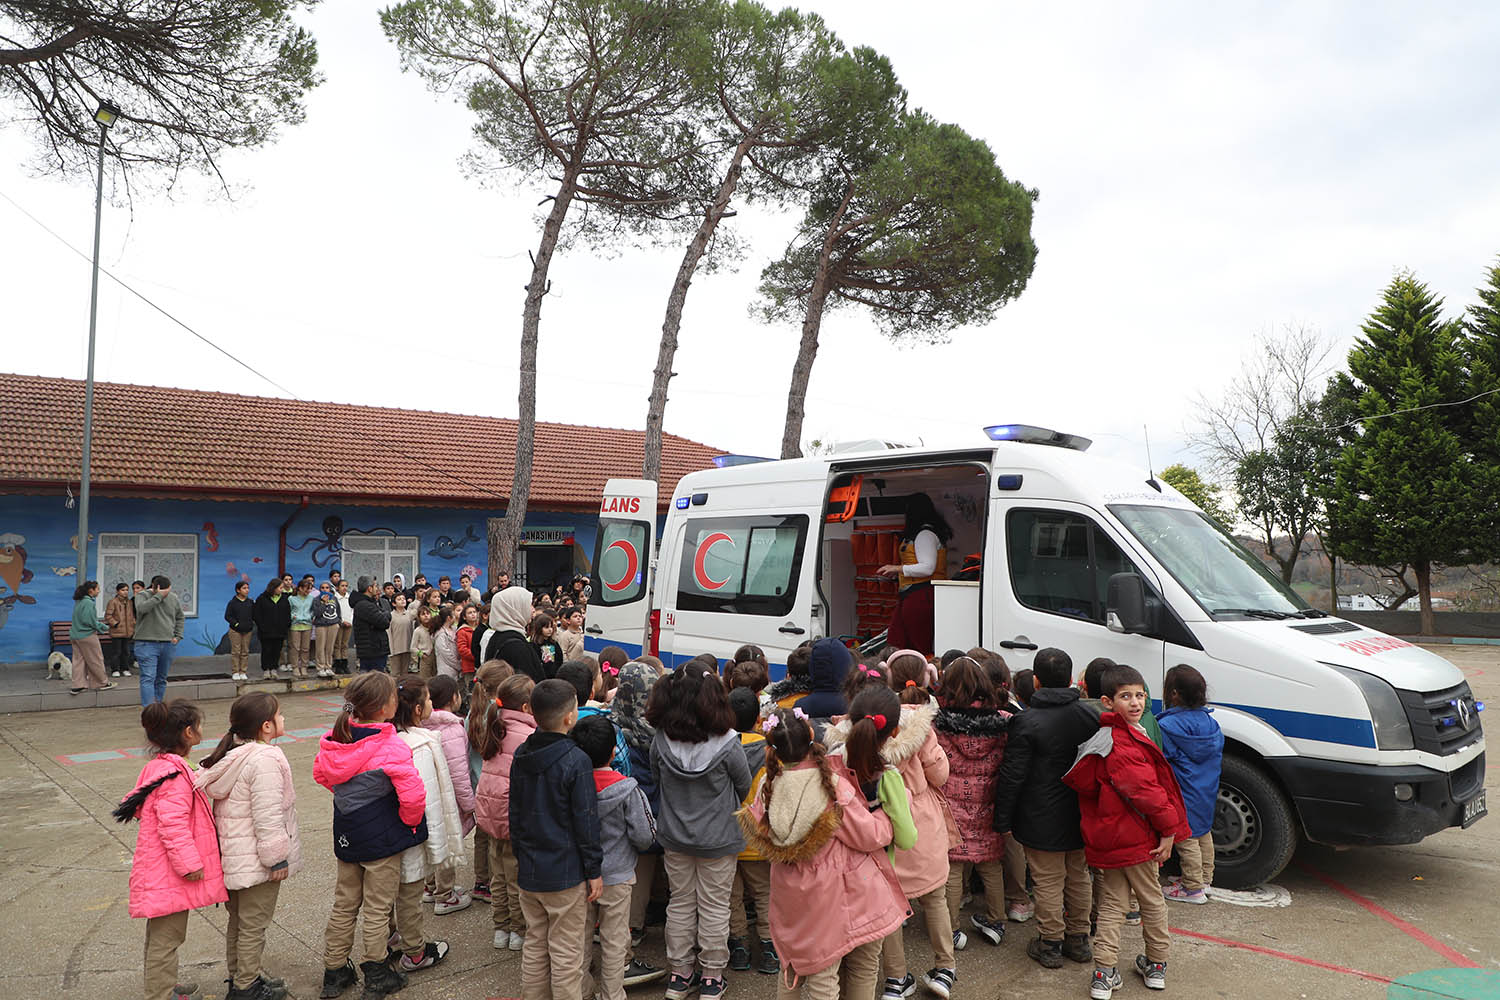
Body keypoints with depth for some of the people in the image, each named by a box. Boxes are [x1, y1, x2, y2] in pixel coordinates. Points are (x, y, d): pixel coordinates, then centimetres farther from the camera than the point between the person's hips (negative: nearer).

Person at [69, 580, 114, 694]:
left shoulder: (79, 601, 11)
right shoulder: (89, 602, -17)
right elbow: (91, 621, -19)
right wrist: (105, 628, -6)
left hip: (75, 635, 9)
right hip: (87, 635, -9)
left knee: (78, 660, 10)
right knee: (96, 660, 4)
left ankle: (78, 685, 11)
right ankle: (102, 683, 13)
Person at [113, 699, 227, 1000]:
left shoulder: (157, 766, 8)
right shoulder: (175, 774, -25)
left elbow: (139, 806, 18)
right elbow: (173, 825, -27)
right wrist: (190, 863, -22)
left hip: (159, 870, 11)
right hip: (170, 874, -11)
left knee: (161, 934, 24)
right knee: (167, 936, 1)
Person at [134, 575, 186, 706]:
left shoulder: (173, 598, 9)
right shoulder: (142, 595, -2)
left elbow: (179, 618, 21)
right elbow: (141, 608, -25)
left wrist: (178, 636, 11)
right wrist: (158, 596, -22)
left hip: (168, 645, 4)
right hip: (147, 644, -4)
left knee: (162, 679, 12)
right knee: (148, 678, -11)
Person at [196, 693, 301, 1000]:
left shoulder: (233, 754, 7)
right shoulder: (264, 761, -25)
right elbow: (267, 816, -25)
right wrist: (277, 857, -17)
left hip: (233, 856, 10)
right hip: (255, 860, -10)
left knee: (238, 921, 22)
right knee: (253, 925, 5)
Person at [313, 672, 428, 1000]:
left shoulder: (336, 739, -5)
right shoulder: (391, 748, -25)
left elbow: (320, 773, 12)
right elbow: (413, 794, -28)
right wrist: (409, 822, -9)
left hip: (346, 835, 6)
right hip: (382, 838, -6)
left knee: (344, 905, 20)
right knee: (377, 909, 8)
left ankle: (334, 972, 31)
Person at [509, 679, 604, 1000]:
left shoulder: (520, 756, 1)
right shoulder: (576, 761, -19)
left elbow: (515, 813, 10)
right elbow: (586, 821, -16)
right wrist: (594, 870, -7)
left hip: (529, 871, 7)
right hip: (566, 873, -6)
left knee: (534, 945, 20)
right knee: (567, 953, 5)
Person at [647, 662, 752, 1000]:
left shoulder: (661, 741, -17)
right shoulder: (727, 744, -23)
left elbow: (657, 781, 0)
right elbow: (744, 786, -6)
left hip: (674, 836, 3)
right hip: (718, 838, -3)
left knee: (680, 903, 18)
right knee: (714, 906, 13)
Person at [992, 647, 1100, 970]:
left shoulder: (1026, 722, -19)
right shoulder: (1088, 717, -3)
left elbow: (1012, 776, -17)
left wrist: (1003, 819, -7)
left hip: (1041, 822, -5)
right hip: (1079, 818, 5)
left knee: (1048, 882, 7)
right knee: (1078, 877, 19)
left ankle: (1050, 944, 18)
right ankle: (1079, 939, 32)